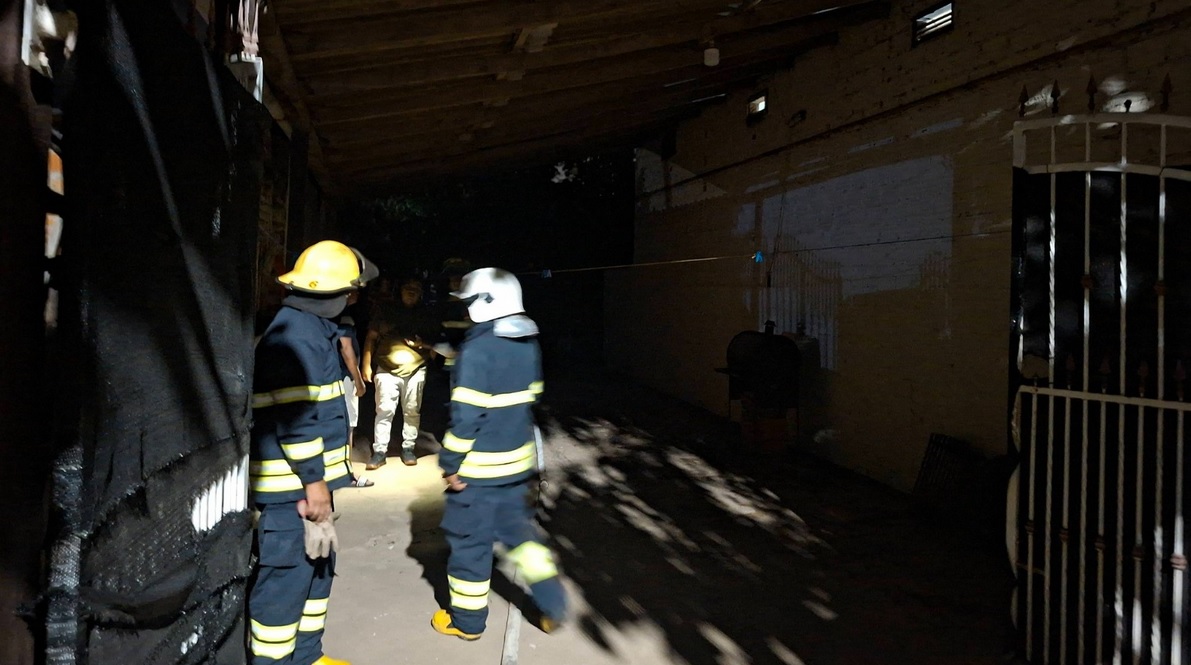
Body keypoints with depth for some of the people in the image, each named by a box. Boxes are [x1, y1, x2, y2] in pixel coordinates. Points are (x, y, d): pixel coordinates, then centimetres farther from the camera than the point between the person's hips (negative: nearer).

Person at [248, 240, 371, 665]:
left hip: (307, 477, 10)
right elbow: (293, 416, -24)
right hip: (291, 483, -10)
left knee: (317, 564, 18)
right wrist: (313, 479, -20)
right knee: (287, 572, -1)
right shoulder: (294, 334, -20)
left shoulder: (312, 328, 13)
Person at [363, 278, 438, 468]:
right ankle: (379, 451, -1)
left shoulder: (425, 316, 11)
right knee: (384, 411, -4)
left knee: (412, 411, 4)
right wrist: (367, 365, 0)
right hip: (387, 369, -1)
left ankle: (408, 448, 15)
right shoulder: (386, 311, 7)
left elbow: (434, 343, 14)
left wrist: (423, 344, -9)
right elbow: (371, 338, 7)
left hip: (415, 370, 1)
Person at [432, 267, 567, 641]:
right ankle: (552, 604, 20)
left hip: (480, 467, -8)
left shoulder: (478, 349, -21)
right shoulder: (529, 344, 4)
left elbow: (466, 414, -22)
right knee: (517, 528, 21)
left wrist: (451, 463, -13)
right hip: (518, 460, 8)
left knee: (469, 540, 8)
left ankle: (467, 620, 23)